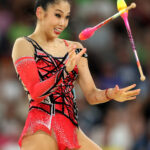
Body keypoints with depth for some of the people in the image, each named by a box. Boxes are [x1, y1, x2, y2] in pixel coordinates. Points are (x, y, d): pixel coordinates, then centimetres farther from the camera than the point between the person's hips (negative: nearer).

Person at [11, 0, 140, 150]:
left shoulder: (75, 49, 16)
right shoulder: (24, 45, 0)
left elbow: (91, 95, 11)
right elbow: (35, 93, -12)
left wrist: (110, 94, -10)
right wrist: (66, 71, -25)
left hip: (72, 130, 6)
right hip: (41, 131, -5)